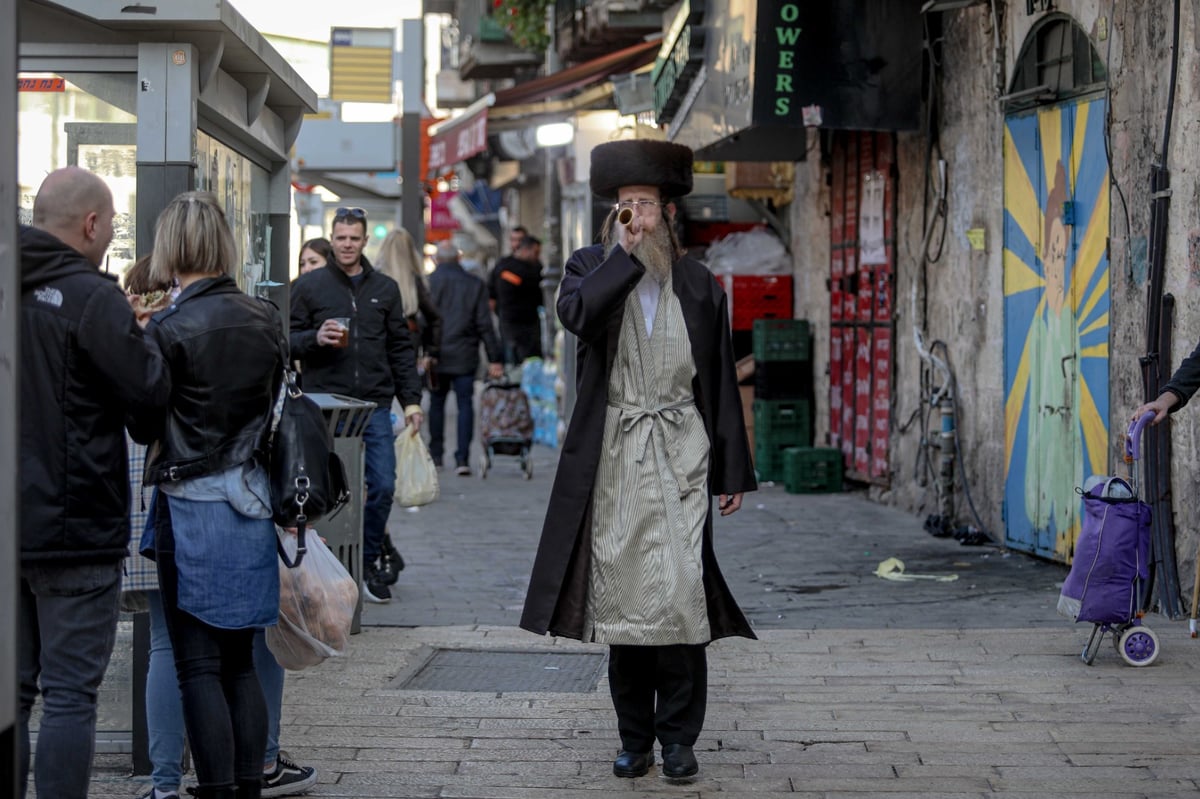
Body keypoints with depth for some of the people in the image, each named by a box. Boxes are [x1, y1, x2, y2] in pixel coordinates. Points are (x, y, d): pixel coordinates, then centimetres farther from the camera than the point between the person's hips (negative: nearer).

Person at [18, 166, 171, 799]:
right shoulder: (91, 299, -15)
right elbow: (151, 389, -15)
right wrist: (140, 336, 3)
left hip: (9, 530, 7)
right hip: (75, 529, -6)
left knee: (13, 690, 13)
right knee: (70, 694, 0)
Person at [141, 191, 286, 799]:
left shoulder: (169, 329, -14)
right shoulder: (266, 319, 4)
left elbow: (145, 421, -9)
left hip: (192, 504, -6)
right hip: (251, 500, 6)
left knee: (198, 667, 0)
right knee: (240, 661, 13)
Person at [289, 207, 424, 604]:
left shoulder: (385, 288, 13)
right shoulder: (308, 286, 4)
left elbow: (401, 347, 14)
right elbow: (286, 340, 5)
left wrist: (411, 399, 9)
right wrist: (315, 339, -15)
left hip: (375, 405, 2)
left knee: (383, 486, -2)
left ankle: (368, 561, 16)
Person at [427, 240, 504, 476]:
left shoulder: (428, 282, -1)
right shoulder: (475, 284, 2)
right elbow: (485, 325, 1)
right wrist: (494, 359, 2)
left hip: (436, 356, 0)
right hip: (465, 357, 0)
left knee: (436, 403, 14)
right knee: (465, 405, 1)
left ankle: (436, 455, 18)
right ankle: (462, 458, -8)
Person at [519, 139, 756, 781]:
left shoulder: (699, 284, 9)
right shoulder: (592, 267, 7)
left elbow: (721, 383, 10)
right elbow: (575, 312, -19)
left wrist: (733, 471, 7)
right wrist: (627, 253, -15)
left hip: (679, 459, 0)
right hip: (614, 461, 0)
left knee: (680, 594, -8)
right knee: (620, 597, 3)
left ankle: (678, 736, 3)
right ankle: (634, 738, 13)